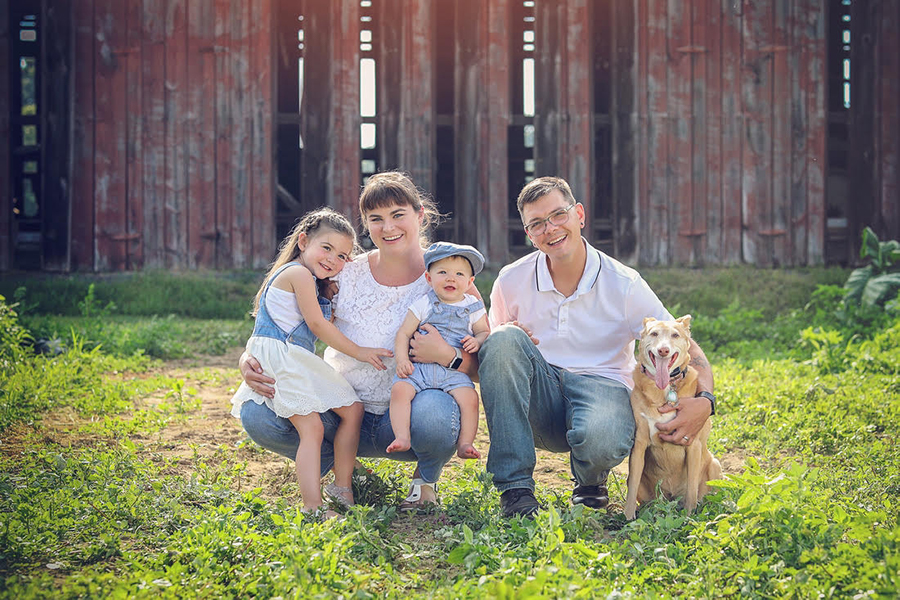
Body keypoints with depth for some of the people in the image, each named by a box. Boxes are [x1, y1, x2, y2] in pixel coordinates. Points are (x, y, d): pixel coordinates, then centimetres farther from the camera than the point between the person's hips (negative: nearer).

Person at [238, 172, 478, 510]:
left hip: (406, 422, -2)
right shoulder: (344, 276, -2)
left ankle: (426, 479, -1)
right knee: (257, 414, -22)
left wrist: (446, 356, -30)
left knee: (433, 413, -40)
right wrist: (248, 360, -21)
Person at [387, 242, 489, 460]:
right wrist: (402, 360, -11)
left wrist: (477, 341, -7)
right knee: (399, 390, -25)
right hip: (419, 366, 0)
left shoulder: (473, 308, 10)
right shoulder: (422, 306, 5)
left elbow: (484, 331, 18)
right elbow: (403, 334, 5)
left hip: (454, 370, 0)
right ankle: (402, 438, -24)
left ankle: (465, 443, -15)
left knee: (469, 398, -25)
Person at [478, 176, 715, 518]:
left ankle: (591, 481, 4)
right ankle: (515, 487, -25)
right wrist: (505, 337, -14)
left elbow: (687, 350, -5)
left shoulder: (624, 285, -6)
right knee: (504, 339, -28)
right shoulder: (512, 281, 0)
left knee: (600, 440, -40)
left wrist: (704, 401, -27)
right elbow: (491, 342, 13)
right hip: (539, 400, 2)